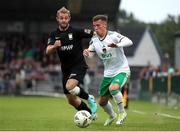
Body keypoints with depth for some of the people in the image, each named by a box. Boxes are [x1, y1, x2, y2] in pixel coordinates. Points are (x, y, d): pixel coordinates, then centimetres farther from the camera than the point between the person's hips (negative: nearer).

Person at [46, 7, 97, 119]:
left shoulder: (76, 31, -8)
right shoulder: (54, 35, 2)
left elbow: (95, 34, -4)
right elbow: (48, 51, -12)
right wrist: (55, 46, -31)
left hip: (79, 66, -5)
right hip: (66, 69, 5)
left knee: (70, 86, -30)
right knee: (71, 100, 7)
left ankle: (89, 98, -4)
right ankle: (91, 114, 27)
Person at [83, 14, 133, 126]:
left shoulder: (113, 35, -18)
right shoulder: (94, 40, 0)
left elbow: (129, 42, -31)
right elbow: (90, 54, -1)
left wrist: (117, 45, -51)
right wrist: (86, 53, -26)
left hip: (122, 70, -6)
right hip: (108, 73, 7)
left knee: (113, 88, -35)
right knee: (102, 102, 10)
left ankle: (122, 112, -12)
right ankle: (112, 116, 43)